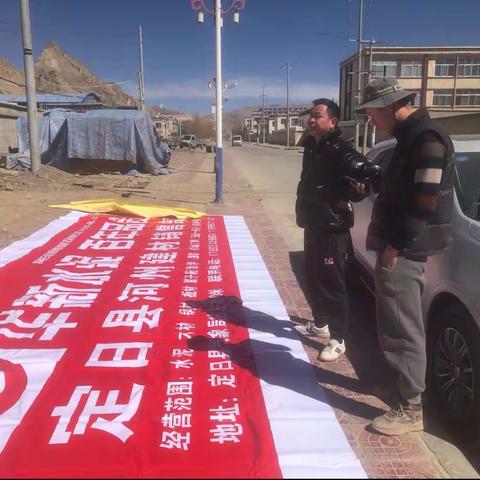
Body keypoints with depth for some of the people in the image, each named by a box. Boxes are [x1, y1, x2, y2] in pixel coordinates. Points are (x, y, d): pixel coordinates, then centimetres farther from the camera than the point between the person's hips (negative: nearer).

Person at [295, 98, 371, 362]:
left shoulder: (340, 151, -16)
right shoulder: (312, 147, 12)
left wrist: (345, 199, -23)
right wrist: (304, 210, 11)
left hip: (332, 228, -9)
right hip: (313, 224, 9)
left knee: (331, 284, -3)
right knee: (312, 278, 18)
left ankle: (338, 340, 9)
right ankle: (320, 324, 36)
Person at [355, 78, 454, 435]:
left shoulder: (427, 139, -16)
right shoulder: (411, 137, 15)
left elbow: (424, 202, -22)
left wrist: (397, 245, -19)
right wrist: (371, 184, 10)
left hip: (403, 252, -10)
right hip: (397, 247, 10)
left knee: (403, 330, -3)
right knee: (396, 326, 19)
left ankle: (410, 409, 8)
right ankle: (400, 385, 35)